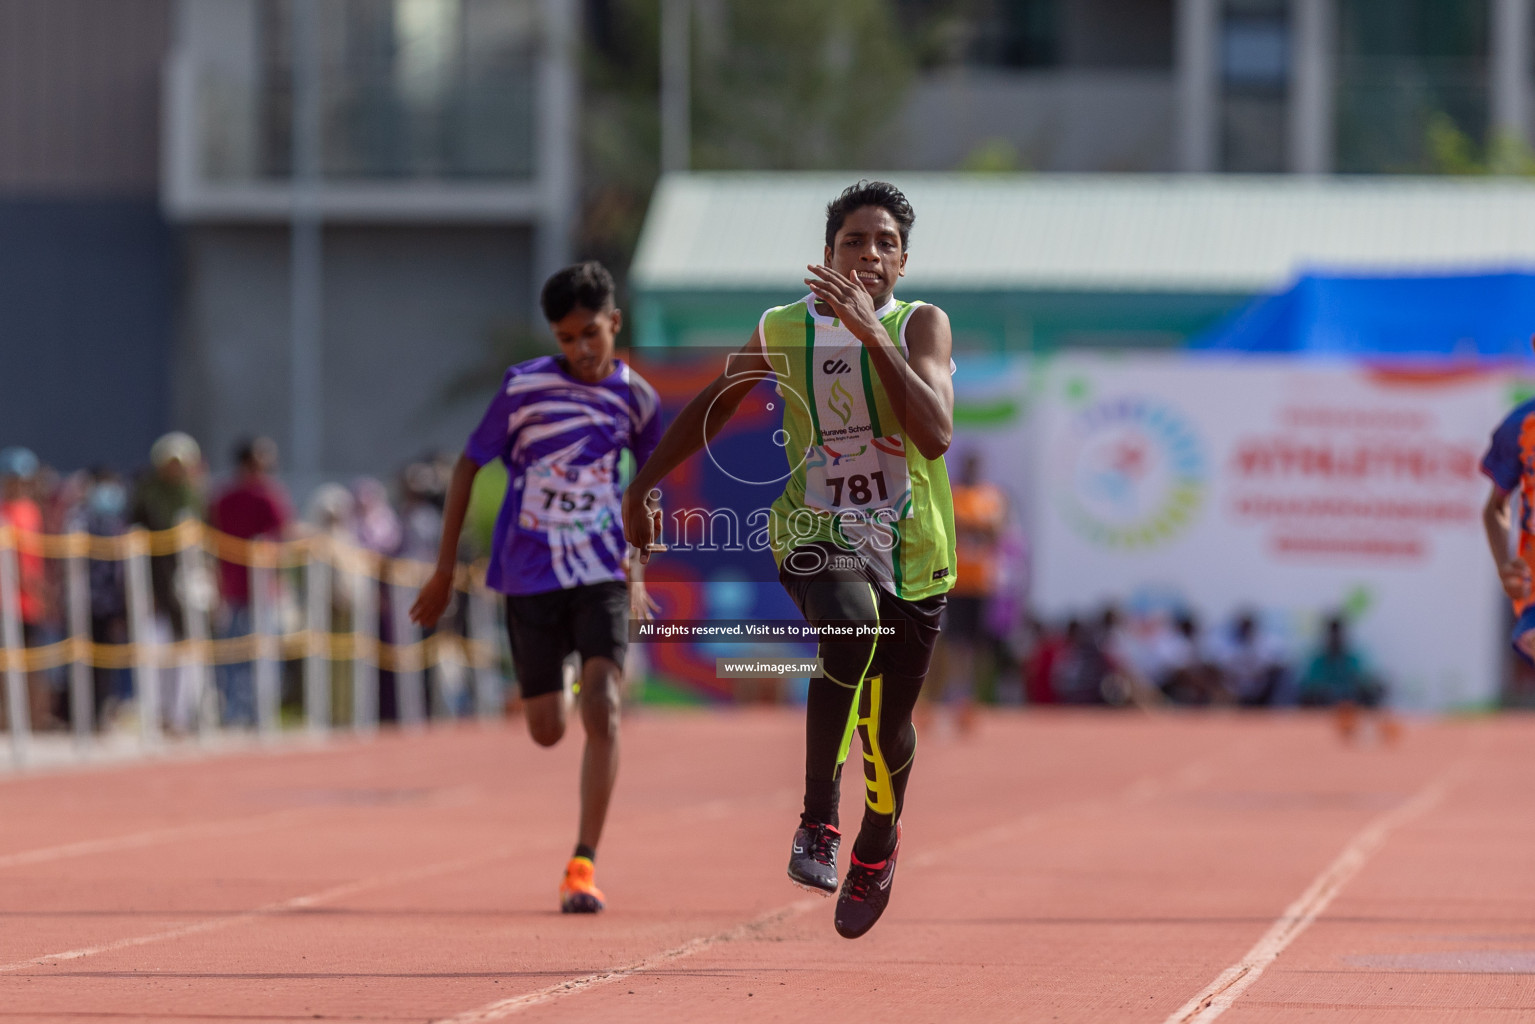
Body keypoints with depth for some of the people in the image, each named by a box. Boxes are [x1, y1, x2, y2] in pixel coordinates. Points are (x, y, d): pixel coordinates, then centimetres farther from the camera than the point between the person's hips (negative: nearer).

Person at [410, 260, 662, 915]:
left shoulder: (636, 398, 1)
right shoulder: (524, 386, -6)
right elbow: (469, 464, 2)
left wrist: (638, 573, 15)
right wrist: (445, 570, 1)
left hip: (602, 571, 0)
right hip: (530, 572, 0)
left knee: (602, 707, -18)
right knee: (547, 732, 6)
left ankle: (584, 863, -14)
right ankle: (555, 685, 47)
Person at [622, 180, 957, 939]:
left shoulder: (921, 326, -7)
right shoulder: (783, 332, -1)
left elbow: (935, 435, -25)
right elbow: (715, 404, 18)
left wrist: (872, 331, -30)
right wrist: (645, 483, 20)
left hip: (909, 552, 1)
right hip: (818, 534, -1)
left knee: (888, 727, 12)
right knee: (849, 628, -36)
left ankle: (877, 845, 46)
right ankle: (817, 822, -29)